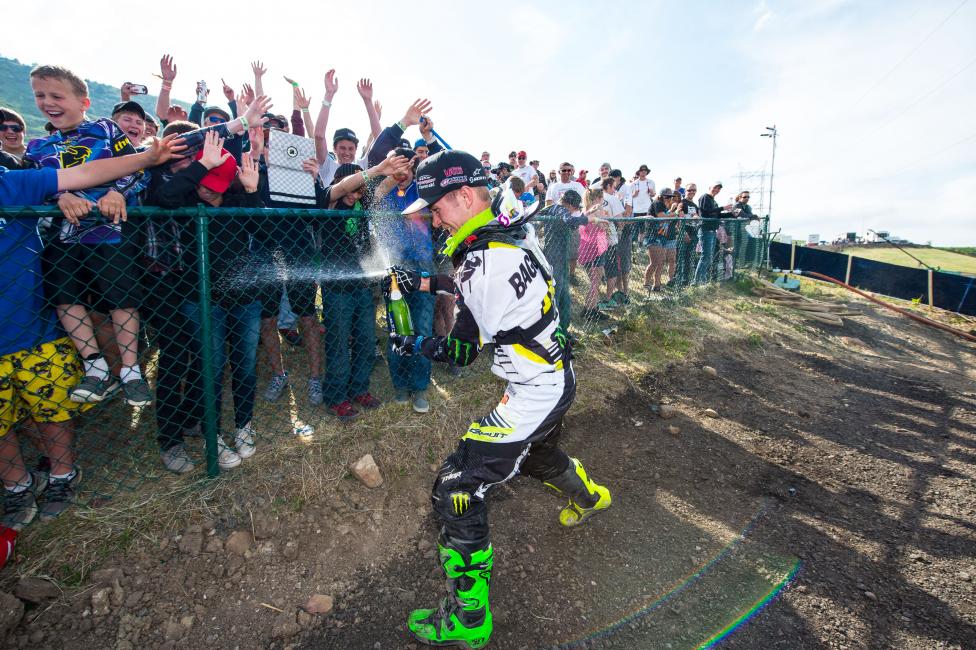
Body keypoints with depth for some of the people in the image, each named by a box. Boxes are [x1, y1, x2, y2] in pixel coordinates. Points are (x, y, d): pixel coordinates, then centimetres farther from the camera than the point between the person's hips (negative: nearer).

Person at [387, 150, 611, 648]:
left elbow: (462, 350, -16)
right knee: (535, 455, 36)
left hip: (533, 393, -10)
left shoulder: (488, 257, -26)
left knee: (457, 489, -5)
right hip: (556, 377, 10)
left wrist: (414, 344, -3)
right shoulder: (510, 229, 2)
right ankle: (589, 497, 66)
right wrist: (425, 282, 14)